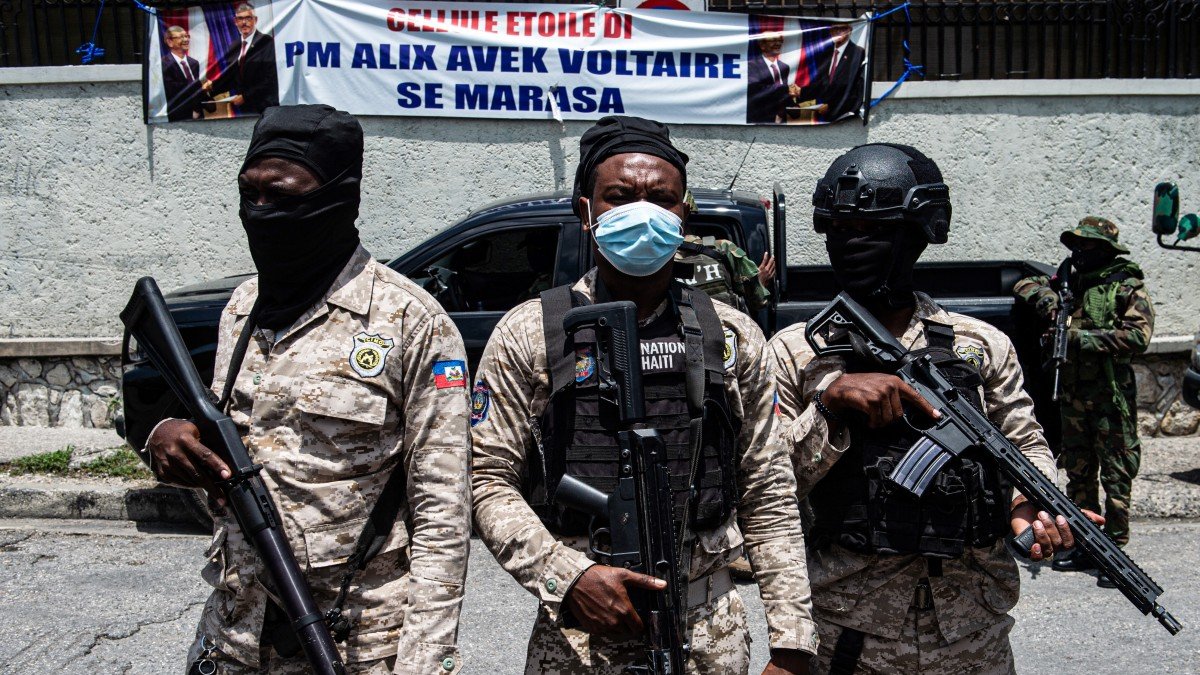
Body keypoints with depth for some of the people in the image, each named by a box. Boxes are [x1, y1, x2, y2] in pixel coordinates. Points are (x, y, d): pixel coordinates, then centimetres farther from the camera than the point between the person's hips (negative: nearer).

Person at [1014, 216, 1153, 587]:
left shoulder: (1128, 288, -3)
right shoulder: (1069, 282, 14)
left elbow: (1138, 337, -14)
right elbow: (1024, 284, 19)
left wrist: (1083, 338, -18)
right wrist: (1043, 295, -3)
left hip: (1112, 397, -6)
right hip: (1072, 395, 6)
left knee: (1115, 476, -4)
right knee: (1078, 474, 11)